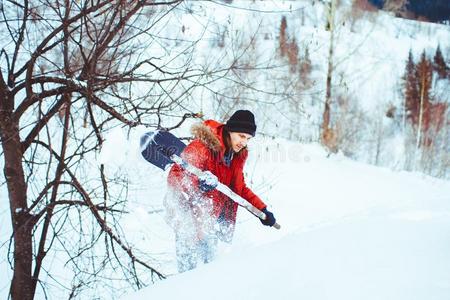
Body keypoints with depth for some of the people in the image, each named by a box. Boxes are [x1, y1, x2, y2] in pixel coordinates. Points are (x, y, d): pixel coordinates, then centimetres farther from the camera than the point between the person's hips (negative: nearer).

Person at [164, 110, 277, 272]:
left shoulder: (238, 155, 2)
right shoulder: (202, 147, -24)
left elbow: (239, 188, 14)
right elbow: (175, 177, -29)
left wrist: (262, 209, 6)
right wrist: (197, 184, -49)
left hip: (211, 218, 7)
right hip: (187, 213, -7)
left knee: (209, 260, 15)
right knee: (189, 264, -7)